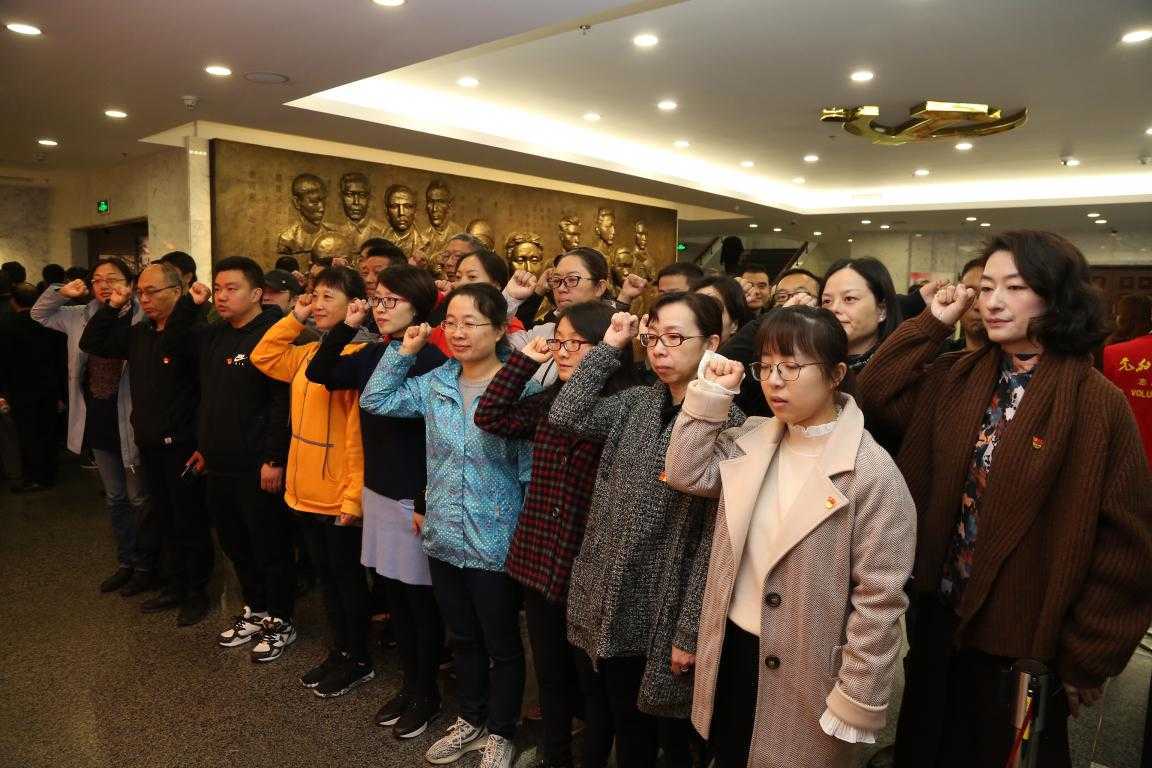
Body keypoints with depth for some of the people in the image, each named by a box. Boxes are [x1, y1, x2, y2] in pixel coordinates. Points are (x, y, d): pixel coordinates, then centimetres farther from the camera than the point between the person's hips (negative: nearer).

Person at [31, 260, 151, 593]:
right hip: (98, 424, 7)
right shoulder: (81, 317, 7)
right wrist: (61, 293, 3)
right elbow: (39, 314, 21)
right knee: (114, 498, 19)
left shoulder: (144, 318, -15)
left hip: (132, 424, -7)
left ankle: (146, 566, 23)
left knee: (140, 499, 7)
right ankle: (125, 562, 34)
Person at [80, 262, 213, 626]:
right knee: (165, 519, 19)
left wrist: (202, 445, -24)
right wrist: (112, 307, 5)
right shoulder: (137, 333, 7)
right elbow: (91, 343, 16)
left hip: (182, 446, -8)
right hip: (149, 445, 8)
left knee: (190, 522, 6)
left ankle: (197, 592, 22)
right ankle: (175, 586, 34)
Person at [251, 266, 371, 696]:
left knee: (347, 576, 8)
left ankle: (359, 660, 26)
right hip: (306, 491, 8)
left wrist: (355, 494, -22)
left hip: (340, 495, -8)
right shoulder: (308, 353, 8)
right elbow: (263, 357, 16)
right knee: (325, 575, 19)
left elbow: (361, 433, -21)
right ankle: (338, 651, 36)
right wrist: (294, 318, 7)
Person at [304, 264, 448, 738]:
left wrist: (427, 503, -16)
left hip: (415, 498, -7)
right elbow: (318, 375, 13)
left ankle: (427, 695, 26)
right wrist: (345, 328, 1)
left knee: (420, 600, 8)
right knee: (395, 597, 17)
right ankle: (409, 684, 35)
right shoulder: (370, 355, 6)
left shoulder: (431, 360, -15)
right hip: (377, 491, 7)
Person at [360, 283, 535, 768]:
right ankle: (471, 720, 46)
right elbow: (374, 401, 7)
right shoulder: (435, 383, 1)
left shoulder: (521, 386, -17)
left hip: (496, 545, -5)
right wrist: (404, 351, -1)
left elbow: (533, 470, -14)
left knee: (502, 645, 15)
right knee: (463, 639, 24)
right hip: (444, 539, 6)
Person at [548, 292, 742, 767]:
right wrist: (610, 346, -5)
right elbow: (566, 416, -7)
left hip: (666, 613, -5)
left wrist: (690, 631, -16)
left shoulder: (725, 422, -15)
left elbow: (714, 540, -16)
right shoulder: (637, 403, 5)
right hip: (616, 607, 5)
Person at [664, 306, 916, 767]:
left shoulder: (872, 473, -18)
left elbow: (879, 600, -17)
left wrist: (857, 703, -14)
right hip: (732, 651, 6)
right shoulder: (752, 441, 1)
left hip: (805, 673, -5)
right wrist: (711, 393, -7)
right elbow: (686, 473, -2)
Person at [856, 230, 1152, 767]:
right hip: (939, 614, 5)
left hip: (1022, 635, -4)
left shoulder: (1097, 403, -16)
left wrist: (1086, 658, -9)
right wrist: (932, 322, -7)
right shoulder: (957, 377, 0)